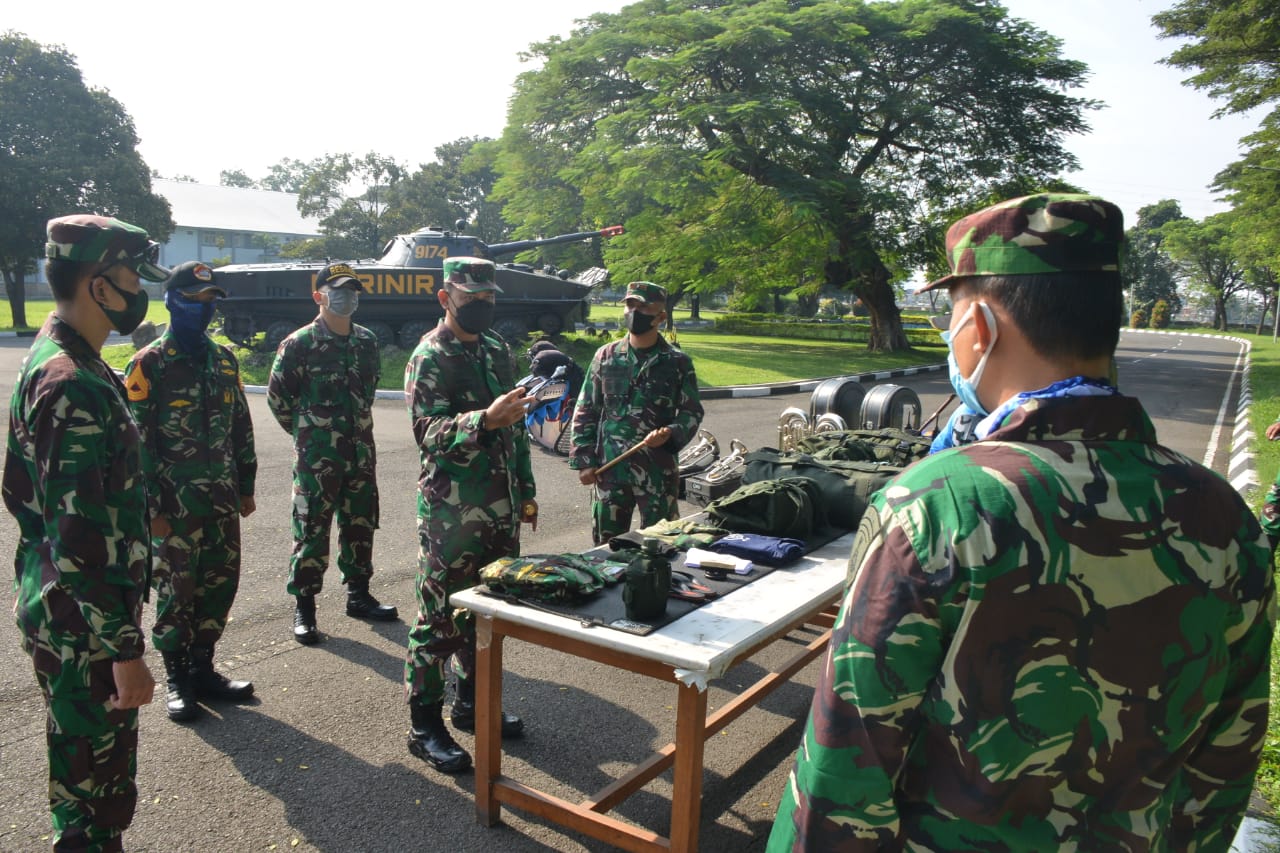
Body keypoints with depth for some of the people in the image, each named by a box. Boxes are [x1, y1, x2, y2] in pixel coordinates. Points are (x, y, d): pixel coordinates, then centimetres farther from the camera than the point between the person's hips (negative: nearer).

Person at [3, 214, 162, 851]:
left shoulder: (63, 363, 8)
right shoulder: (72, 386, -24)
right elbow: (78, 539, -26)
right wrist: (125, 649, -22)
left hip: (73, 612, 9)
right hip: (81, 627, -9)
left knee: (104, 764, 23)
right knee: (91, 782, 6)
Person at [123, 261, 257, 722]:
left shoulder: (224, 359, 10)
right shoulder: (149, 364, -7)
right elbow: (137, 441, -10)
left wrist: (245, 486, 13)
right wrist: (151, 507, -13)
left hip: (222, 498, 6)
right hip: (177, 503, -5)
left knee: (220, 583, 11)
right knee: (176, 590, 4)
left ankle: (203, 668, 26)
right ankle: (177, 679, 19)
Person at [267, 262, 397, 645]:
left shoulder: (366, 341, 7)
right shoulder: (299, 344, -9)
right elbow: (278, 396, -2)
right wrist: (307, 431, 4)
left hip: (361, 452, 5)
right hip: (317, 457, -5)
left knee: (360, 526, 14)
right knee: (312, 531, 1)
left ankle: (358, 595, 29)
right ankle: (304, 607, 12)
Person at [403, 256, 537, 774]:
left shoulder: (497, 350, 13)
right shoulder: (430, 358, -10)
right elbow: (430, 432, -22)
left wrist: (526, 490, 17)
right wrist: (484, 420, -38)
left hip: (500, 509, 8)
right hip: (451, 513, -7)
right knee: (439, 619, 1)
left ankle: (470, 703, 33)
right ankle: (425, 726, 14)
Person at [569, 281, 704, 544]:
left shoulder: (677, 362, 0)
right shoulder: (606, 356, 5)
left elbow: (692, 412, 4)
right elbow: (585, 412, 8)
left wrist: (670, 434, -17)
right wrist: (583, 461, 1)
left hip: (658, 470, -1)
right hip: (610, 467, 2)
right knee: (606, 544, 11)